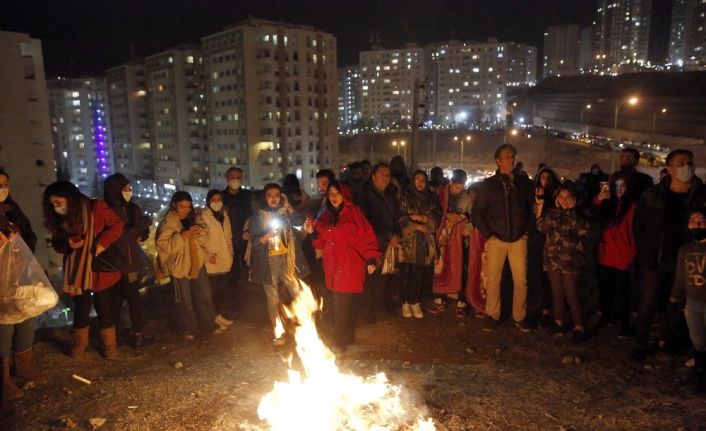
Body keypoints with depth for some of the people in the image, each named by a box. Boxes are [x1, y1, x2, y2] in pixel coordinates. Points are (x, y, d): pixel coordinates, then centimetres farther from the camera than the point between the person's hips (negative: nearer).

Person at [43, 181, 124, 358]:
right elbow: (57, 243, 11)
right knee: (81, 308, 13)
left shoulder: (96, 207, -12)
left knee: (104, 307, 6)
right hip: (77, 271, 4)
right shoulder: (60, 219, 4)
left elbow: (117, 224, -12)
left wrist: (102, 244, -22)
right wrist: (68, 244, -12)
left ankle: (110, 344, 22)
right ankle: (79, 343, 33)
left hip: (100, 269, -4)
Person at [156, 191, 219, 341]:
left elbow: (205, 239, 3)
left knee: (205, 296, 13)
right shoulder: (167, 223, -13)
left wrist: (199, 233, -19)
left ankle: (209, 325, 28)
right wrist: (182, 235, -31)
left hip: (197, 263, 5)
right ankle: (188, 329, 26)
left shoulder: (194, 218, 2)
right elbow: (164, 245, -22)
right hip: (179, 266, -4)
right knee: (185, 299, 10)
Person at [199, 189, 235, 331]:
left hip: (225, 261, 5)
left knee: (225, 291, 8)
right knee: (214, 291, 5)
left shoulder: (224, 215, 10)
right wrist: (208, 255, -16)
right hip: (211, 262, -5)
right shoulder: (203, 217, -9)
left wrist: (230, 253, 10)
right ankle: (217, 318, 18)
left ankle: (223, 316, 22)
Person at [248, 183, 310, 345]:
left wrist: (288, 206, -12)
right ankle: (277, 333, 17)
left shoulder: (286, 213, 8)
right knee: (273, 299, 4)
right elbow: (253, 242, -4)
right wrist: (266, 236, -22)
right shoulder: (257, 218, 2)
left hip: (287, 260, 2)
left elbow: (300, 221, -11)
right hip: (268, 262, -1)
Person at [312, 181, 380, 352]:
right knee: (346, 305, 16)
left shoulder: (353, 212, -6)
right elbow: (320, 242, 16)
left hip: (350, 267, -6)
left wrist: (371, 259, -15)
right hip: (333, 267, 6)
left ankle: (339, 344, 0)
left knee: (341, 307, -8)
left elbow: (366, 235, -10)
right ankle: (349, 338, 30)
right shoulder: (326, 217, 13)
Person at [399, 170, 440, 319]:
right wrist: (418, 226, -9)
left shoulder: (431, 198, 15)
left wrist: (421, 218, -9)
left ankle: (415, 302, 8)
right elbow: (401, 218, -2)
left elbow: (437, 217, 5)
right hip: (409, 241, -2)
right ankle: (406, 303, 3)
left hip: (426, 242, 3)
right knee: (408, 273, -8)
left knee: (420, 273, -3)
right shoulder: (405, 197, 6)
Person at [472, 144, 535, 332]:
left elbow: (533, 209, 11)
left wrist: (528, 232, 3)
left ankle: (519, 317, 15)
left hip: (519, 239, 1)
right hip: (496, 239, -1)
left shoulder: (524, 183, 8)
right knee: (493, 279, 1)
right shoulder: (488, 184, 4)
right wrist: (488, 234, -2)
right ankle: (492, 316, 14)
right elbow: (477, 212, 5)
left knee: (521, 279, 0)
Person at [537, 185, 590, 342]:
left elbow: (583, 231, -14)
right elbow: (542, 227, -7)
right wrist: (556, 210, -7)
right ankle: (559, 321, 23)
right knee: (557, 293, 11)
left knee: (571, 295, -6)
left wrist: (572, 212, -11)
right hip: (552, 259, 3)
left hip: (570, 260, -3)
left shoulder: (578, 214, 2)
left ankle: (579, 327, 2)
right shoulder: (551, 212, 9)